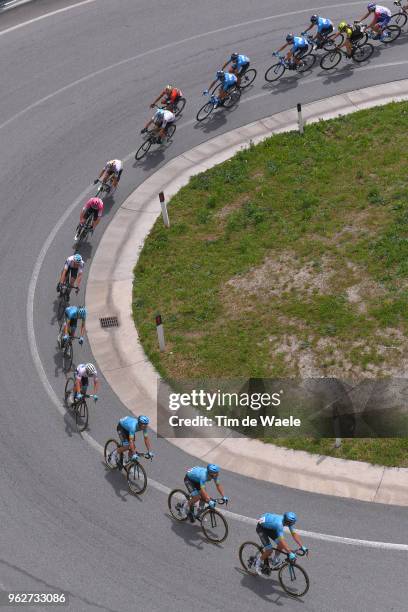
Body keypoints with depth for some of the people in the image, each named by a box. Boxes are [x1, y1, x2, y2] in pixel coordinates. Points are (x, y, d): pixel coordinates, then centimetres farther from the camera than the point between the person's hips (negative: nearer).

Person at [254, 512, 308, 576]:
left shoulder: (289, 521, -18)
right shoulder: (279, 523, -41)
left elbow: (294, 534, -12)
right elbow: (282, 540, -44)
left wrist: (302, 546, -18)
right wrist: (290, 553, -47)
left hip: (269, 527, 8)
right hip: (261, 528, -8)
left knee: (281, 544, -6)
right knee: (269, 550, -16)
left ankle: (275, 560, 16)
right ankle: (258, 563, 8)